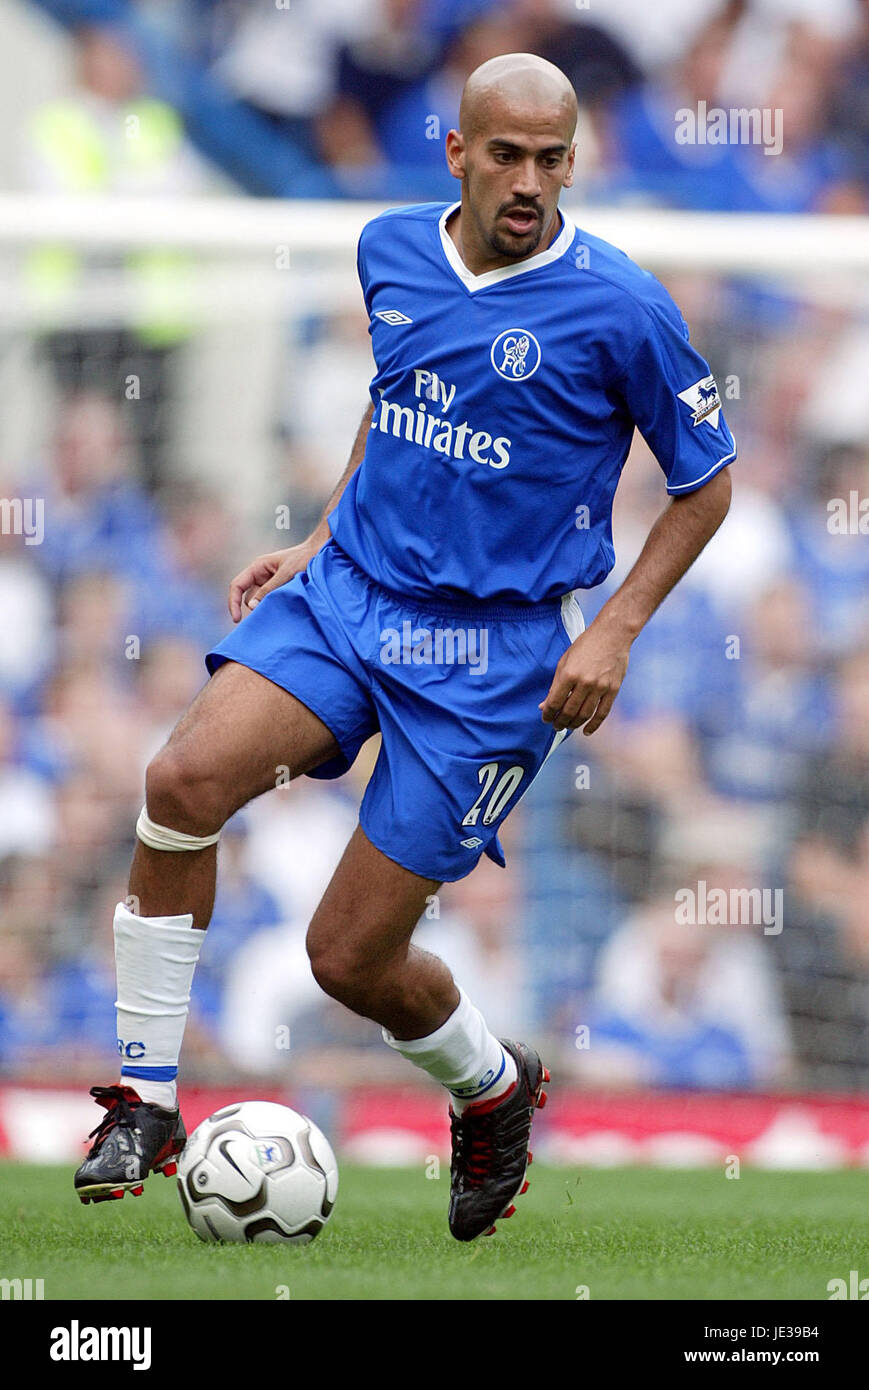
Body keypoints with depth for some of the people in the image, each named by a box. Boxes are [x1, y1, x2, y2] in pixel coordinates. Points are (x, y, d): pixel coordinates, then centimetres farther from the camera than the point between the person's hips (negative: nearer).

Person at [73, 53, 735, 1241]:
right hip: (350, 592, 4)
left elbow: (705, 485, 0)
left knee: (352, 957, -5)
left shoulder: (619, 309, -12)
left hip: (496, 654, -4)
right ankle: (144, 1104, -11)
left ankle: (492, 1088, 29)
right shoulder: (392, 252, 3)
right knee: (185, 780, -24)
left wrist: (616, 633, -9)